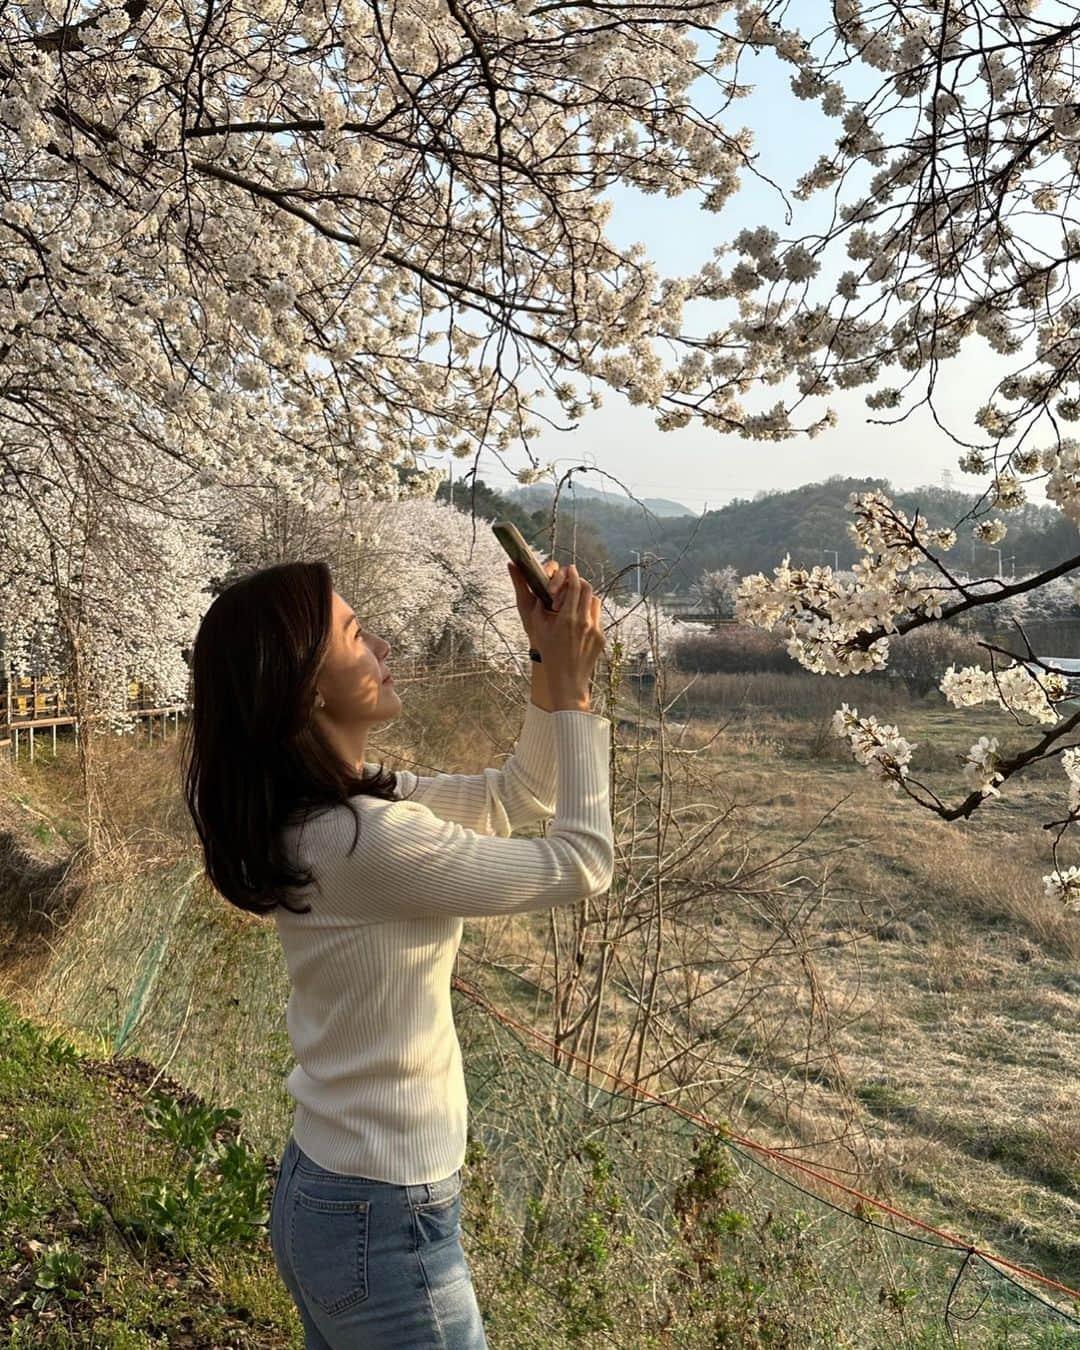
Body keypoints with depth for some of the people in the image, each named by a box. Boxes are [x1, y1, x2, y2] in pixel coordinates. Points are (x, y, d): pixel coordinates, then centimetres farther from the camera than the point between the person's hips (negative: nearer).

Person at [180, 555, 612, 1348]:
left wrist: (548, 669, -5)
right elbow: (581, 864, -20)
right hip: (383, 1222, -8)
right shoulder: (365, 837, -29)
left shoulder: (331, 808, 0)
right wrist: (571, 687, -17)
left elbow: (514, 798, 7)